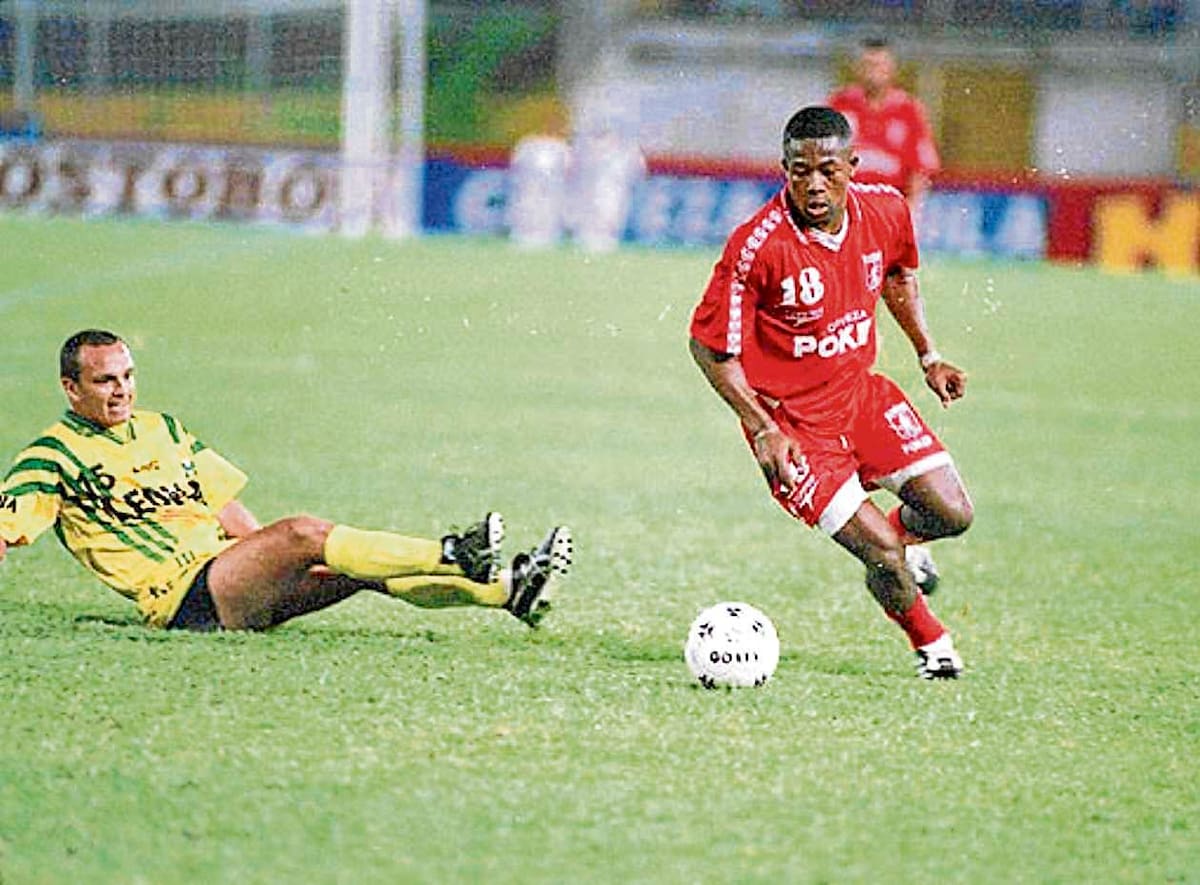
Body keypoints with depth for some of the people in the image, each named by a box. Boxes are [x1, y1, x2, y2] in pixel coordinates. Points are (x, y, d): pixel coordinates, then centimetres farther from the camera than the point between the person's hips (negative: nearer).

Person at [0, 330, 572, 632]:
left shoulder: (160, 430, 22)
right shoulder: (56, 456, 0)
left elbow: (227, 507, 25)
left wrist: (270, 560, 11)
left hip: (233, 575, 7)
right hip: (185, 600, -7)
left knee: (365, 570, -12)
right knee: (305, 533, -27)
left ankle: (510, 590, -21)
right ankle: (455, 556, -32)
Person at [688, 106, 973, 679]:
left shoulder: (886, 212, -8)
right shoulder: (757, 246, -25)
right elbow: (709, 346, -15)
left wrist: (928, 356, 15)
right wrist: (762, 429, -20)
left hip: (860, 391, 5)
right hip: (791, 422, -5)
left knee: (952, 513, -3)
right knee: (883, 554, -13)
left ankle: (900, 539, 33)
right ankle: (931, 643, 17)